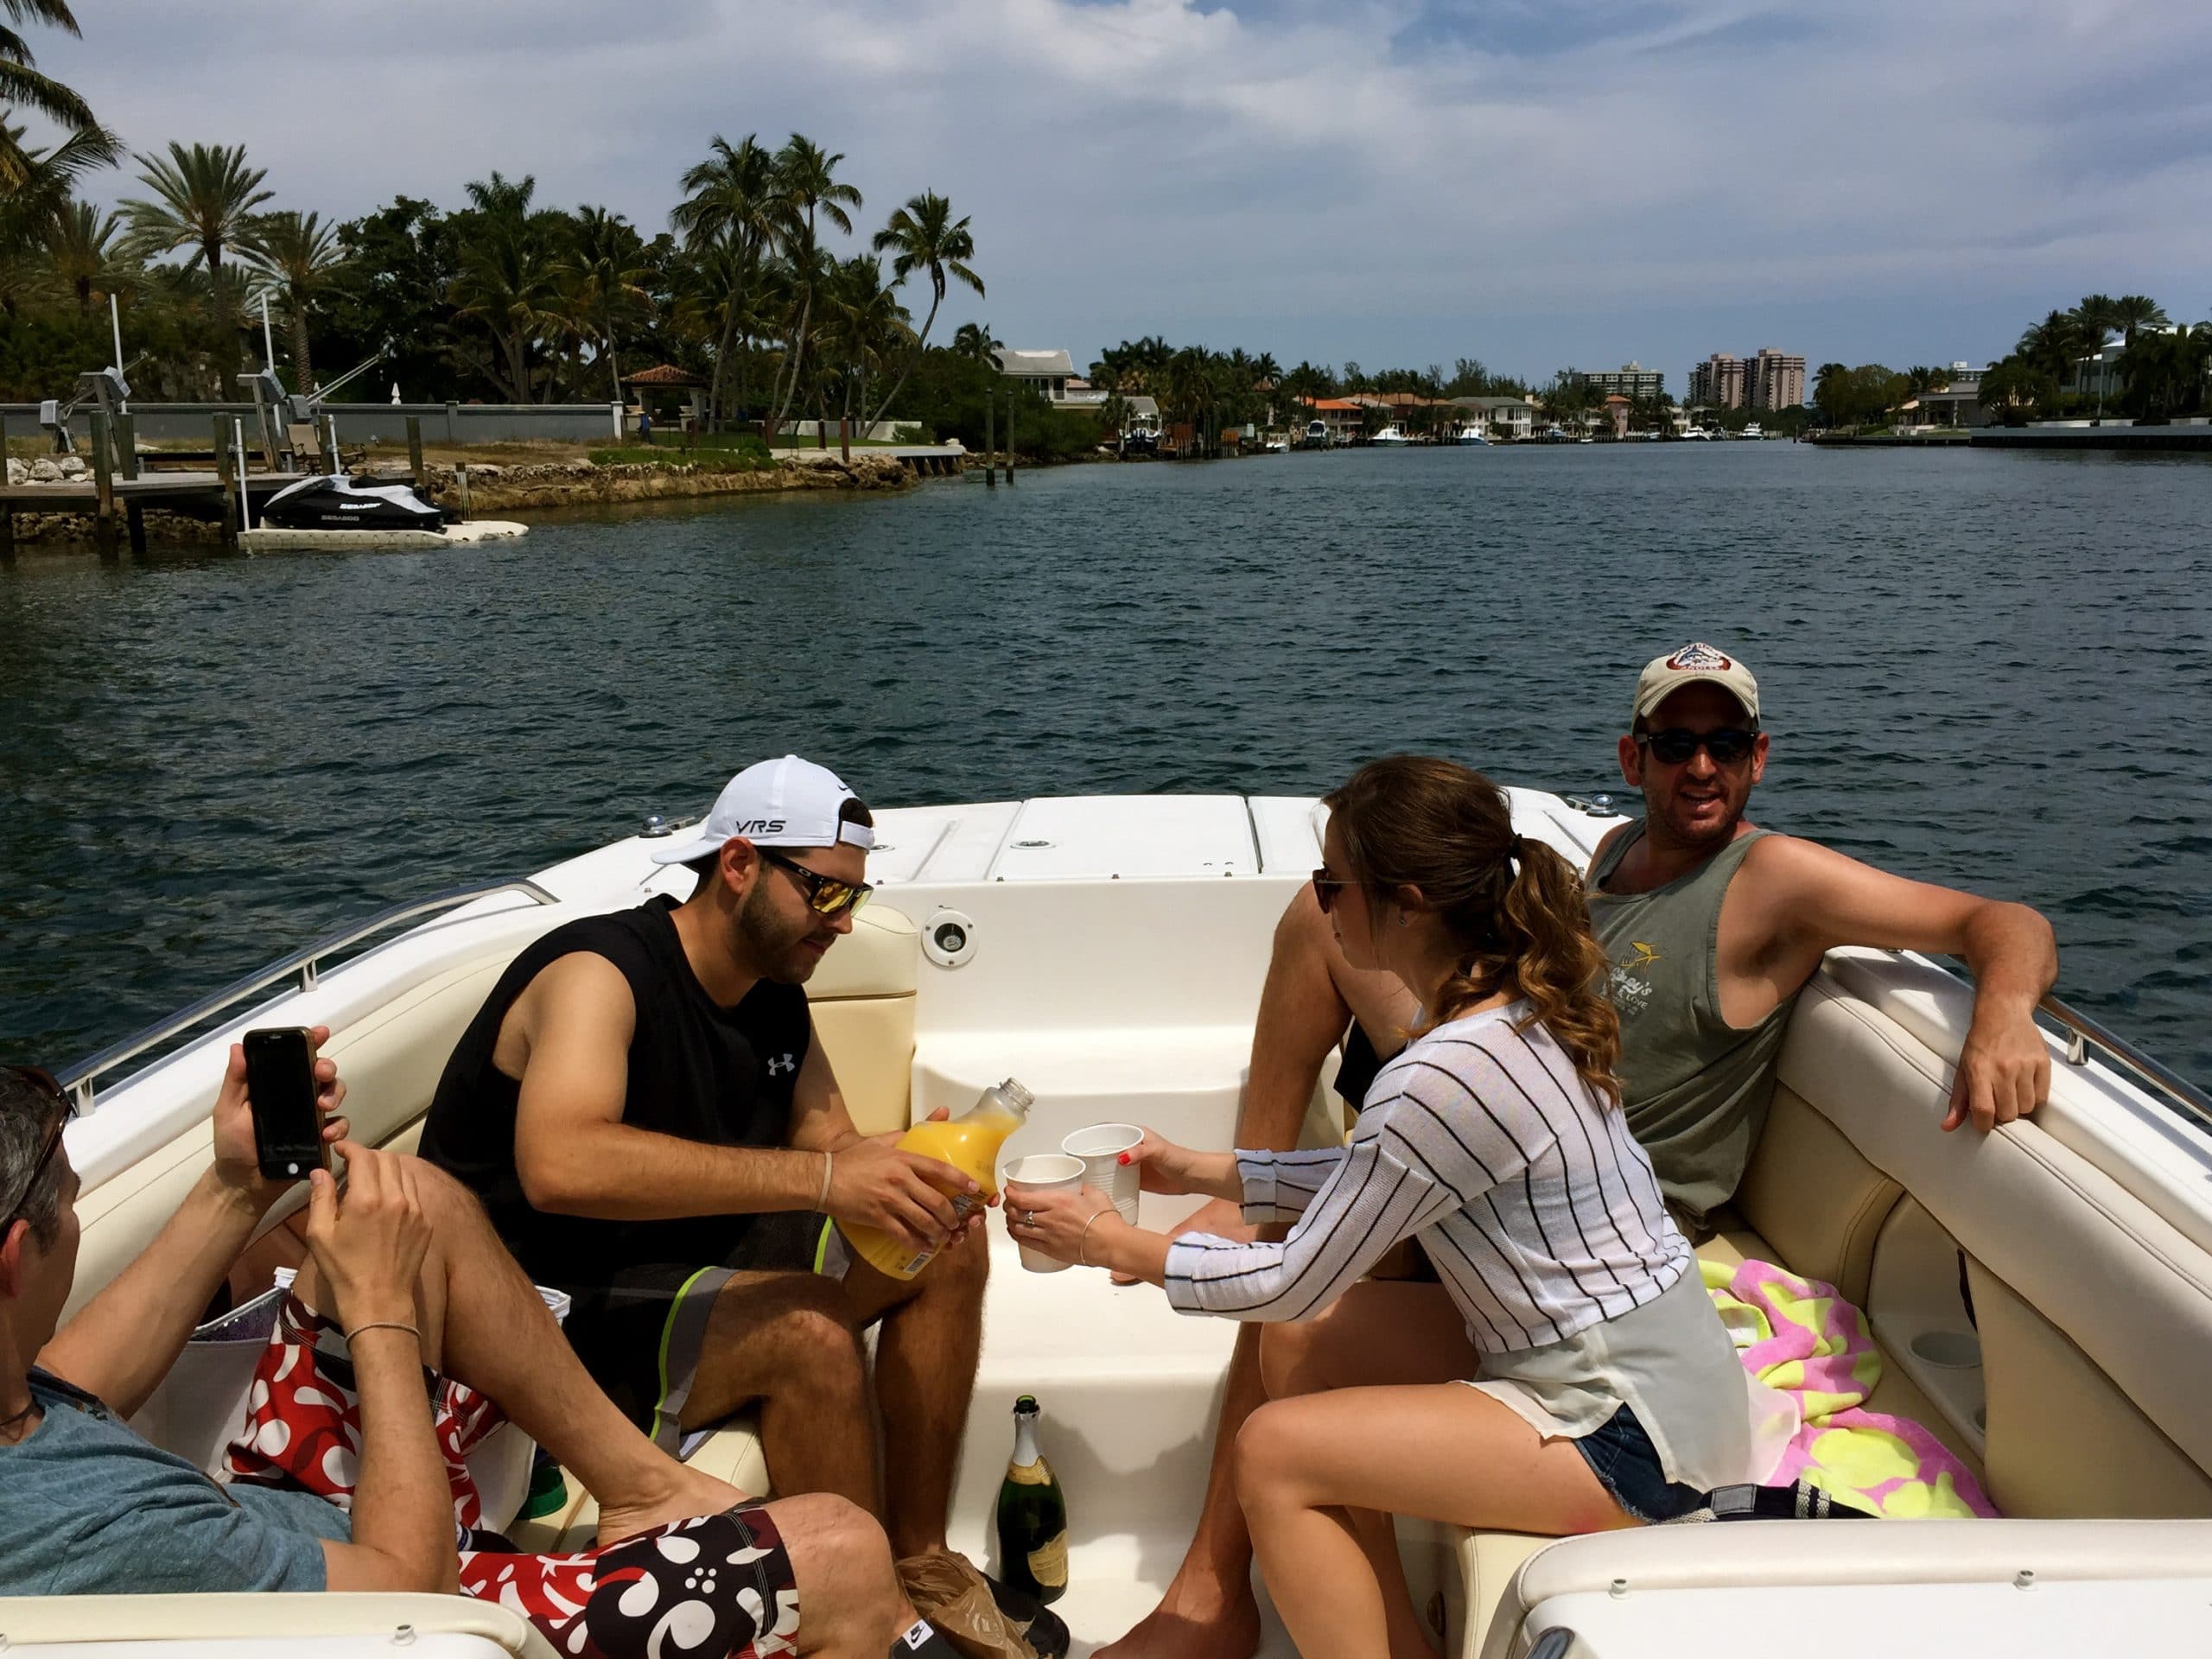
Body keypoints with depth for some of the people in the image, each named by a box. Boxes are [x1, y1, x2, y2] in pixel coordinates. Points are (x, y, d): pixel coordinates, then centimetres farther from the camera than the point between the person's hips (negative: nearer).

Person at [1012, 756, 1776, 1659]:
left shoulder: (1445, 1076, -28)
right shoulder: (1519, 1006, 0)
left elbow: (1291, 1280, -17)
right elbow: (1374, 1176, 12)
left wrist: (1118, 1245, -5)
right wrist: (1200, 1170, 13)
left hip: (1628, 1431, -9)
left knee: (1274, 1451, -12)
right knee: (1296, 1340, 9)